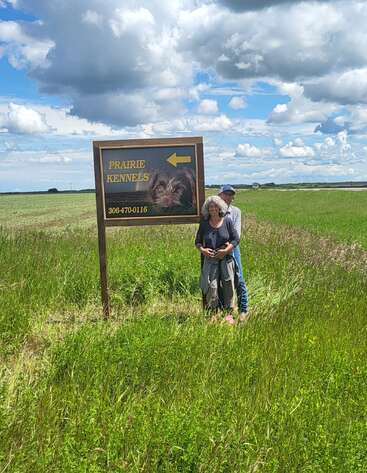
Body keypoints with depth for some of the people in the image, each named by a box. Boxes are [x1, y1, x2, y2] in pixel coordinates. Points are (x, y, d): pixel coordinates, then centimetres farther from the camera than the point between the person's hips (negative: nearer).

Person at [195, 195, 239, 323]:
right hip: (210, 260, 0)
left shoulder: (227, 221, 0)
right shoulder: (204, 223, 3)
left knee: (228, 286, 4)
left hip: (226, 259, 0)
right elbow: (197, 241, 10)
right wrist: (202, 250, -10)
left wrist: (226, 250, -12)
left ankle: (228, 313, 18)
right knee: (211, 287, -7)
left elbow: (236, 239, 1)